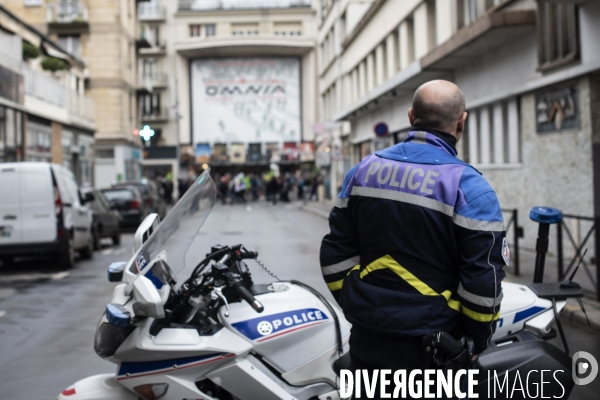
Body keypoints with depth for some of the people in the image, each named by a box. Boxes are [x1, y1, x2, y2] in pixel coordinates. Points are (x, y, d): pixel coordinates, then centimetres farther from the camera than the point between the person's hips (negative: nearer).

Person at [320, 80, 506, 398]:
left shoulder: (363, 171, 1)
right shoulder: (469, 188, -14)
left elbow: (335, 254, 5)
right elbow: (483, 280, -15)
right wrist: (479, 341, 0)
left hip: (368, 340, 4)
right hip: (433, 349, -4)